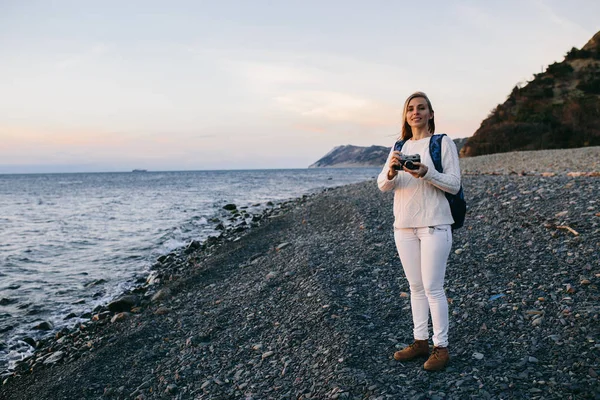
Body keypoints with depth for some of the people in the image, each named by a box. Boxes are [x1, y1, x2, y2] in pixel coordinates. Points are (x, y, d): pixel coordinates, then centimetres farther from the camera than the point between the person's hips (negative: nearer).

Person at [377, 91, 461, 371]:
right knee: (415, 286, 11)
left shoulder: (443, 143, -1)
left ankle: (441, 347, 7)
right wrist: (391, 172, -19)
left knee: (433, 288, -5)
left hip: (434, 225, -5)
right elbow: (382, 185, 4)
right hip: (404, 226, 5)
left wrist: (426, 173, -24)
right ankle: (420, 341, 21)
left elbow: (454, 184, -7)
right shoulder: (399, 147, 14)